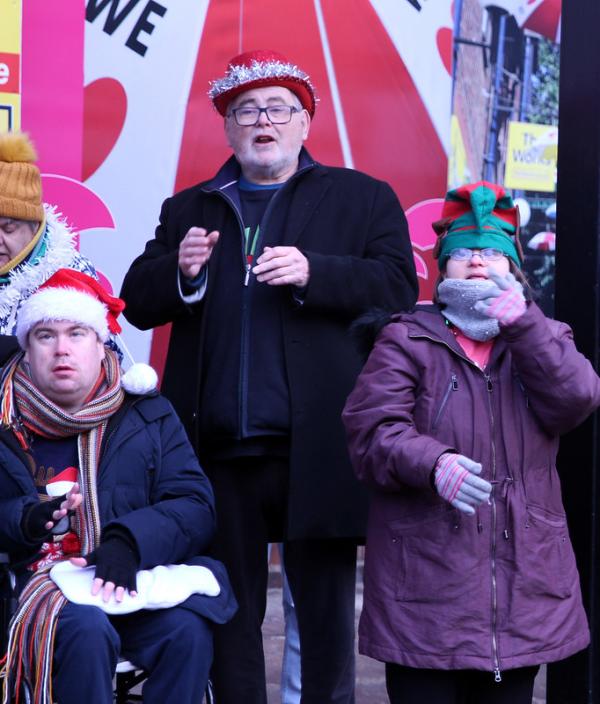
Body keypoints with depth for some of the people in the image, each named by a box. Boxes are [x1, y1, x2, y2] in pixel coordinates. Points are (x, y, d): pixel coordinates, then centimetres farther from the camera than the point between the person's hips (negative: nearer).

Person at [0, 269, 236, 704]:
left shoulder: (148, 414, 12)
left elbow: (196, 508, 1)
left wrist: (130, 542, -17)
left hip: (132, 582, 1)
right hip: (41, 582, -1)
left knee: (187, 626, -31)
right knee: (85, 628, -36)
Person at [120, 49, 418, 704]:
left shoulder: (362, 198, 9)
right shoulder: (189, 210, 16)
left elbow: (398, 287, -4)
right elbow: (137, 303, 11)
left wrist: (313, 273, -17)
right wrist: (180, 271, -10)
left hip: (315, 447, -3)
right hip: (219, 448, 3)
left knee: (326, 612, 3)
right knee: (229, 611, 11)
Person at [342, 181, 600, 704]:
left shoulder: (543, 339, 14)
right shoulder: (407, 340, 4)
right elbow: (372, 429, -9)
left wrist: (518, 320, -13)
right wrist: (432, 463, -27)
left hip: (523, 580, 3)